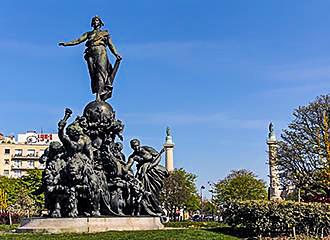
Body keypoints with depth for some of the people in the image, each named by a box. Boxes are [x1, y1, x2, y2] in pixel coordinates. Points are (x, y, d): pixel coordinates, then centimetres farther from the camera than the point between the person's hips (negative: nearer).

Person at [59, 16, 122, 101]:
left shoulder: (105, 33, 23)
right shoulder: (88, 33, 27)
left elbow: (111, 45, 16)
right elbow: (78, 40, 18)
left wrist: (116, 54, 2)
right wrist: (66, 43, 6)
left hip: (101, 53, -3)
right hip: (91, 54, 3)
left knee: (101, 73, -19)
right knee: (93, 75, -8)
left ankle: (99, 96, -30)